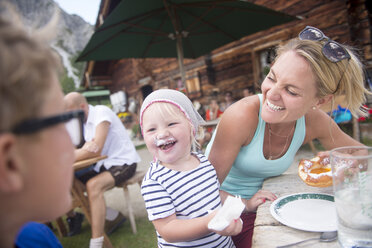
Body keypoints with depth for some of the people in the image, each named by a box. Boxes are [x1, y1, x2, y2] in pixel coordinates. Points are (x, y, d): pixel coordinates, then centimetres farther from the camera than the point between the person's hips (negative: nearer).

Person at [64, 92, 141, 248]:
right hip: (105, 164, 9)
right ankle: (114, 215, 10)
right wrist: (86, 148, -26)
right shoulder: (85, 121, 9)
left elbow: (96, 150, -26)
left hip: (123, 162, -9)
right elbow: (87, 149, -2)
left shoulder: (101, 112, -16)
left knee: (93, 186, -31)